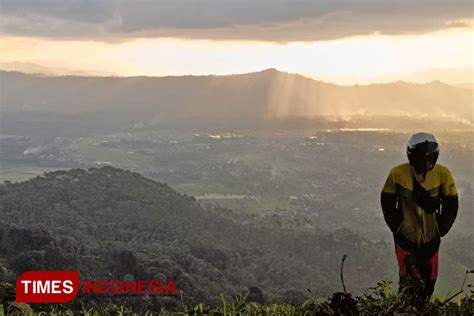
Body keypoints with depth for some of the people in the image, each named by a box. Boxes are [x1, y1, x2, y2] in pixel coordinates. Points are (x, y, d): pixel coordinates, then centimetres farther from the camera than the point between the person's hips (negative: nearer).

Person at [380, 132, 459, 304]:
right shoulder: (397, 173, -14)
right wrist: (397, 227, 0)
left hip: (430, 238, 2)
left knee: (428, 283, 14)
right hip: (406, 237, -2)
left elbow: (451, 206, 0)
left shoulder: (443, 174, -12)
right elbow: (387, 204, 0)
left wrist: (440, 230, 1)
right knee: (409, 282, -7)